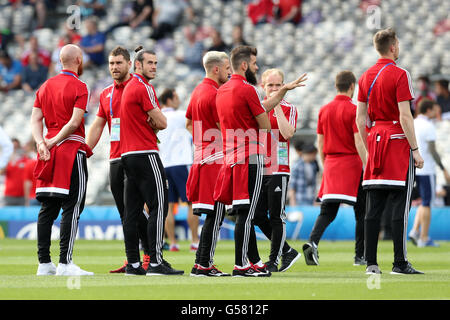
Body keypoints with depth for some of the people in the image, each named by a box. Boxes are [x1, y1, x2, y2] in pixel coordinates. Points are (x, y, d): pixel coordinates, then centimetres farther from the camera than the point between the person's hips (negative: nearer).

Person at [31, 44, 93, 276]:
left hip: (49, 151, 7)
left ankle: (44, 263, 9)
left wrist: (41, 143, -4)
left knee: (48, 207, 9)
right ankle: (65, 263, -12)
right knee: (72, 207, -6)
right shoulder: (79, 87, -6)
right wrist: (54, 142, -11)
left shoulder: (46, 86, 15)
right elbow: (75, 122, -16)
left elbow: (36, 119, 8)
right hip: (72, 149, -7)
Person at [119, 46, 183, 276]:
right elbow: (162, 123, -12)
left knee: (132, 210, 7)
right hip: (146, 154, -10)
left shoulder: (129, 87, 19)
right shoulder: (144, 88, -11)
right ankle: (155, 262, -14)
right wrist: (154, 123, 7)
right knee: (158, 207, -9)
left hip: (128, 154, 10)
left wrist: (151, 123, 1)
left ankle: (133, 263, 8)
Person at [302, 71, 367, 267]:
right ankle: (360, 256, 9)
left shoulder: (324, 110, 9)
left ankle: (312, 242, -22)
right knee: (361, 211, 6)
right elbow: (358, 142, -14)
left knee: (327, 212, 3)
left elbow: (320, 143, 13)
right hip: (352, 163, -5)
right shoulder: (353, 110, -9)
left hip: (331, 164, 5)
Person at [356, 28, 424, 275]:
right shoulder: (399, 75, -10)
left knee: (373, 206, 6)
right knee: (399, 205, -6)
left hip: (375, 140, 7)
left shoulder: (366, 76, 11)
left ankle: (371, 263, 5)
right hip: (398, 142, -6)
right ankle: (400, 263, -7)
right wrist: (415, 149, -10)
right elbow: (405, 116, -14)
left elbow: (360, 118, 13)